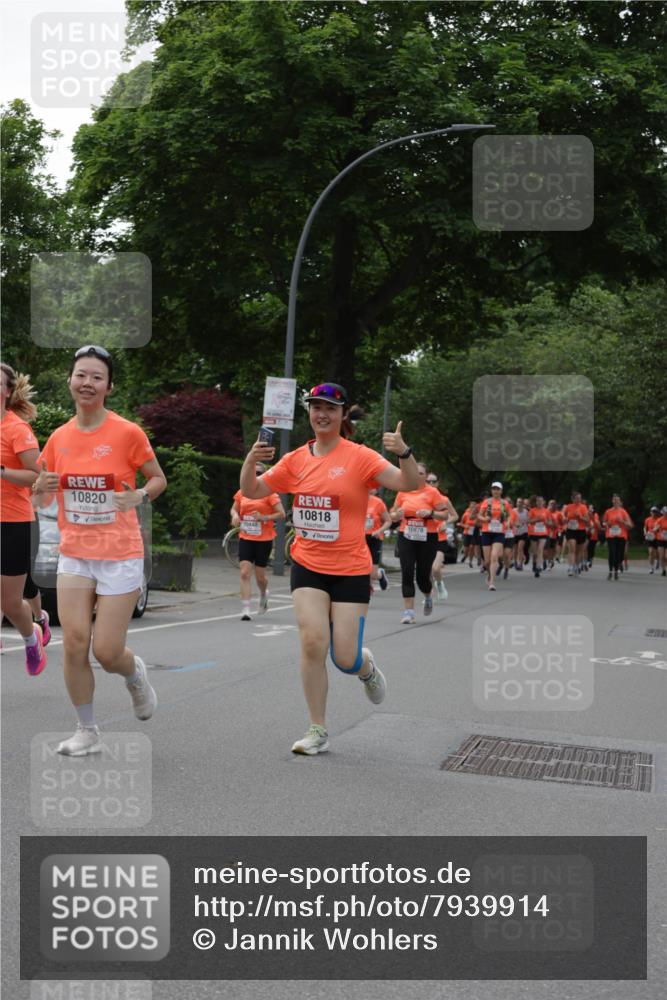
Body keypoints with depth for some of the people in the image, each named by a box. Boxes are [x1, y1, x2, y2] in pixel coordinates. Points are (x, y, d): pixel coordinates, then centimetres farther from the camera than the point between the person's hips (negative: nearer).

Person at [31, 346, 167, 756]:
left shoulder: (128, 433, -9)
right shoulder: (59, 437, 3)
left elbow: (159, 479, 3)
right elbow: (43, 498, 13)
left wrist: (139, 496, -18)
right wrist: (42, 487, -11)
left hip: (120, 557, -4)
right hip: (74, 556, 4)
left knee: (107, 651, -5)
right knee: (74, 644, -3)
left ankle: (135, 672, 32)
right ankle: (87, 732, 13)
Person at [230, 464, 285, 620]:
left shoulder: (269, 493, -6)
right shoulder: (242, 492, 6)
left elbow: (281, 514, -9)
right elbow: (234, 509, 20)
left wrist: (264, 517, -21)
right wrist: (235, 515, -3)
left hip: (264, 539, -3)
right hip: (245, 538, 3)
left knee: (260, 576, 7)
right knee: (245, 573, -10)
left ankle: (264, 595, 41)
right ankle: (245, 610, -9)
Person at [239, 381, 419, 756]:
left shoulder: (359, 457, -9)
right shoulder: (297, 459, 4)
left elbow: (410, 484, -16)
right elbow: (252, 491, 7)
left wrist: (403, 452, -35)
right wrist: (251, 461, -13)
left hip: (351, 569, -3)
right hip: (308, 566, 3)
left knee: (345, 659, -3)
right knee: (313, 642, -11)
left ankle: (366, 665, 36)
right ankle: (318, 731, 4)